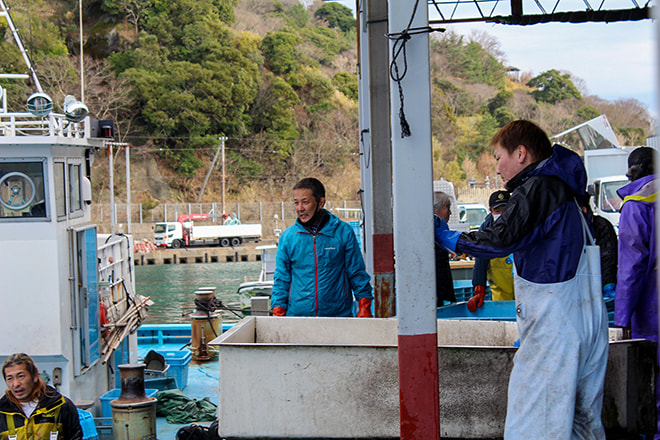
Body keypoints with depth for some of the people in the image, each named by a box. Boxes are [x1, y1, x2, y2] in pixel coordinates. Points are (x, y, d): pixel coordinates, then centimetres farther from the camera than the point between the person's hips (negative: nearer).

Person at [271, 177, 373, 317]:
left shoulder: (343, 232, 1)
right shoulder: (288, 236, 6)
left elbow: (357, 273, 6)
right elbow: (281, 279, 10)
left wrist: (364, 307, -1)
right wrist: (278, 313, 2)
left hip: (338, 314, -1)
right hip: (297, 315, 1)